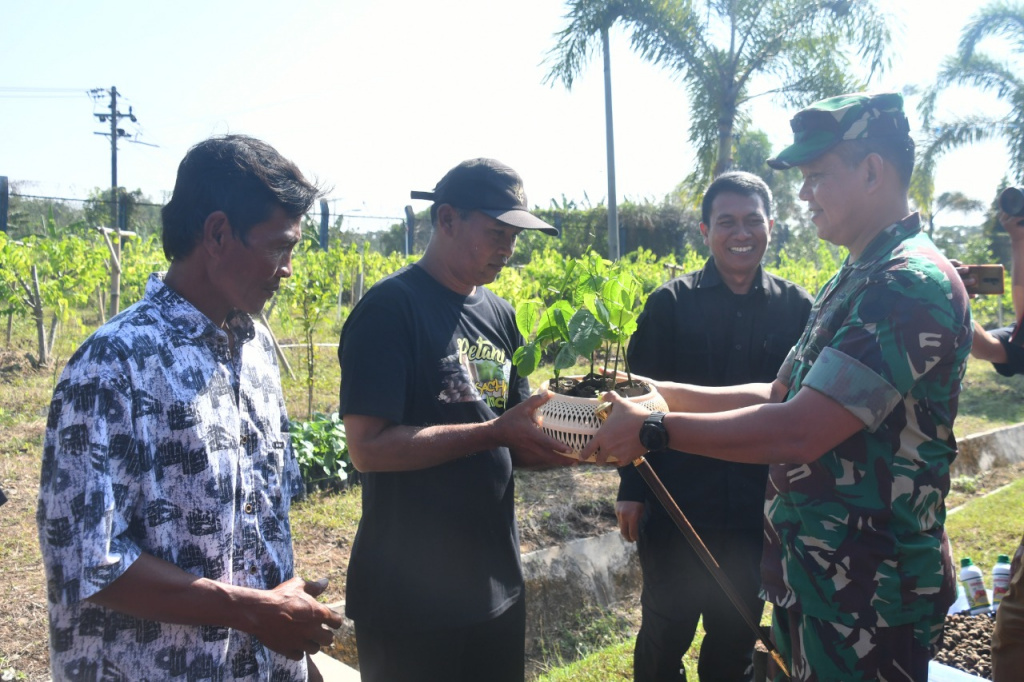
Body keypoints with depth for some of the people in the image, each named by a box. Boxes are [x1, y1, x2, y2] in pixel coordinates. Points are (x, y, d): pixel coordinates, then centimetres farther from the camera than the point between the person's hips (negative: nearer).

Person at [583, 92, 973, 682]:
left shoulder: (913, 285, -21)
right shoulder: (858, 279, 13)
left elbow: (800, 432, -28)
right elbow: (785, 398, 14)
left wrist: (653, 429, -21)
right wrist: (671, 394, 5)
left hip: (865, 595, -9)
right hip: (811, 571, 9)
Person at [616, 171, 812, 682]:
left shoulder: (796, 308, -1)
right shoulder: (670, 303, -5)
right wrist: (632, 488, -4)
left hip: (759, 512, 2)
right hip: (674, 507, -1)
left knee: (735, 639, 17)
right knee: (665, 636, 11)